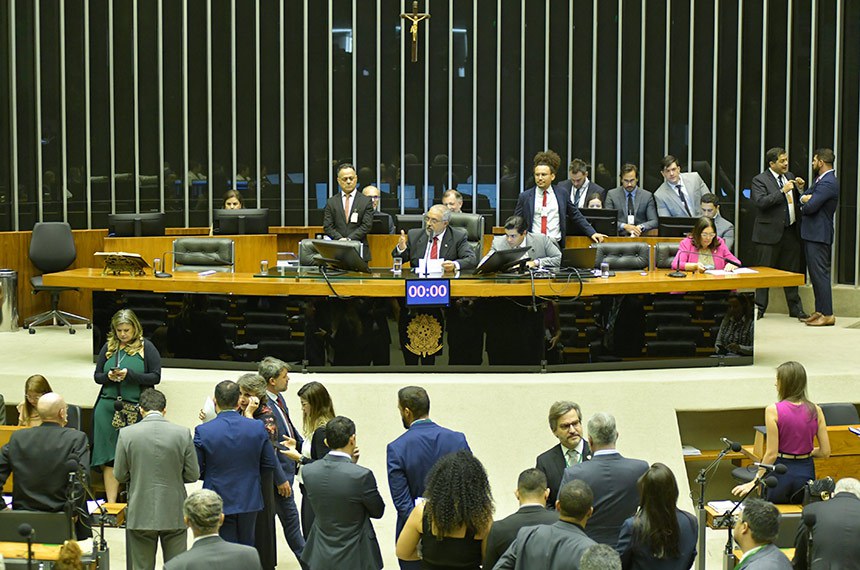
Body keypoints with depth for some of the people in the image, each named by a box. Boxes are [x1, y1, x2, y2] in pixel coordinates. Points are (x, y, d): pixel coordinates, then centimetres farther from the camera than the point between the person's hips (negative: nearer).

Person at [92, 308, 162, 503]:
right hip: (107, 407, 3)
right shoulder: (108, 347, 13)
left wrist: (129, 375, -15)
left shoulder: (146, 348, 2)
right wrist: (108, 376, -6)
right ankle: (111, 504, 2)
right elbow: (97, 376, 17)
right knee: (109, 458, 0)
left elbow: (155, 377, -3)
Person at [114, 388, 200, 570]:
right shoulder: (183, 433, -7)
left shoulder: (126, 434, -8)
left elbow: (120, 475, 0)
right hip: (174, 514, 0)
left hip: (140, 515, 0)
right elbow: (193, 475, -2)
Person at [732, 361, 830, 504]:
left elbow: (771, 454, -11)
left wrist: (755, 482, -3)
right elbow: (825, 452, 2)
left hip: (781, 472, -3)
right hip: (806, 472, 3)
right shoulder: (815, 410, 0)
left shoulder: (773, 410, -10)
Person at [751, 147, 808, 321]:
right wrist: (782, 191, -22)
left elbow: (797, 201, 19)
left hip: (791, 231, 6)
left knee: (792, 271, 10)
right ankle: (759, 308, 9)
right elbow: (761, 202, -21)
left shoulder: (789, 177, 14)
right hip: (770, 233, -6)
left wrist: (800, 189, -1)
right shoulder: (760, 180, -6)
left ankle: (795, 308, 17)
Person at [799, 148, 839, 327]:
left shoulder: (827, 183, -18)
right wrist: (805, 199, -8)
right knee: (816, 274, 14)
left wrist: (805, 203, -1)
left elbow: (810, 207, -24)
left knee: (820, 274, -9)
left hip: (819, 236, -11)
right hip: (813, 234, 11)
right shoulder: (820, 181, 16)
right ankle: (820, 311, 19)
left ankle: (827, 315, -7)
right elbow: (804, 198, 15)